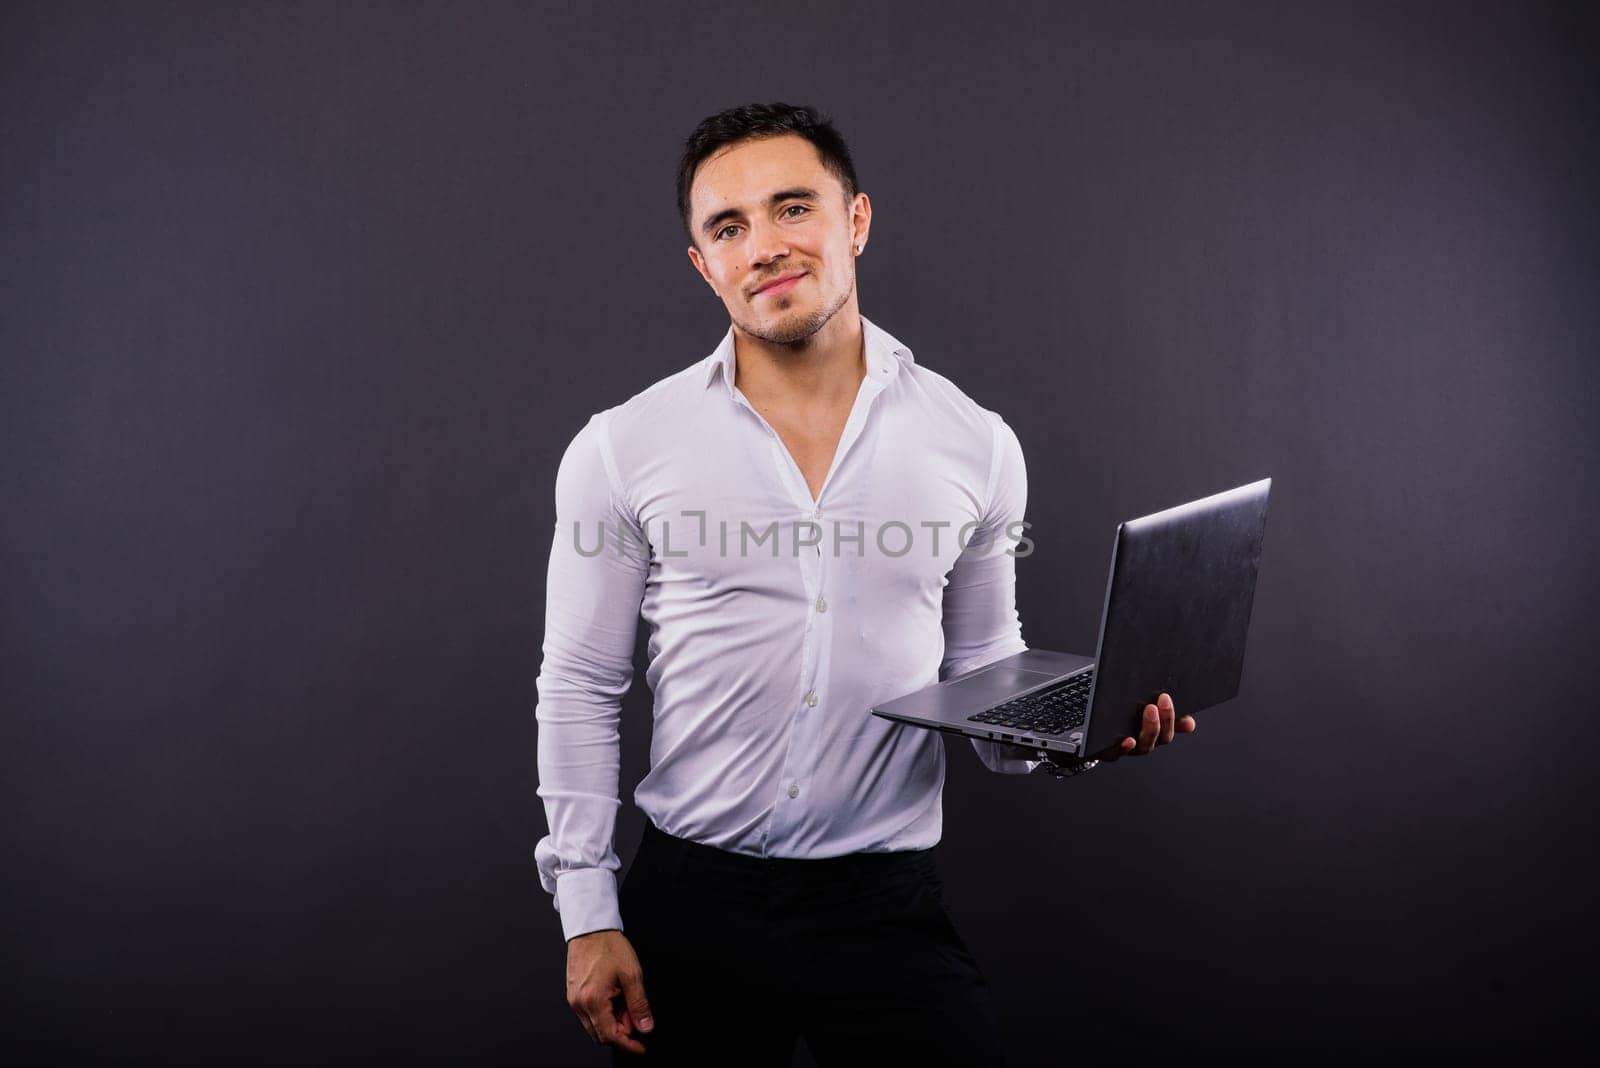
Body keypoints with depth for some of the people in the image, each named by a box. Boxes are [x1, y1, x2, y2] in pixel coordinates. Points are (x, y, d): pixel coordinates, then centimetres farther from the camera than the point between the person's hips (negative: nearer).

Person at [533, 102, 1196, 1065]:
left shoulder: (976, 445, 0)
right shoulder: (619, 449, -4)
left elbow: (986, 671, 10)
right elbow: (580, 691, 1)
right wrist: (588, 918, -2)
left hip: (890, 908, 1)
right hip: (689, 906, 0)